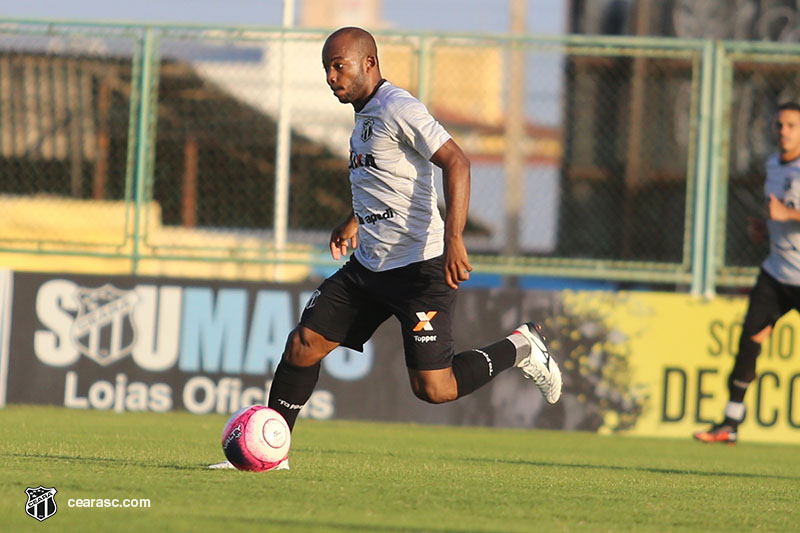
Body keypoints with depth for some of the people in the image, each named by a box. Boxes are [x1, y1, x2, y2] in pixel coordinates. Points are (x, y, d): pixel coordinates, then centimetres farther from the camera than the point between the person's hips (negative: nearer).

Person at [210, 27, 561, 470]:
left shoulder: (398, 109, -14)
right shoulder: (364, 115, 15)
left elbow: (455, 163, -22)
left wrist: (453, 240, -31)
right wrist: (355, 221, 29)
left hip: (420, 268, -9)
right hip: (367, 267, 9)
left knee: (433, 389, -11)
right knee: (303, 345, 0)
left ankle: (519, 348, 12)